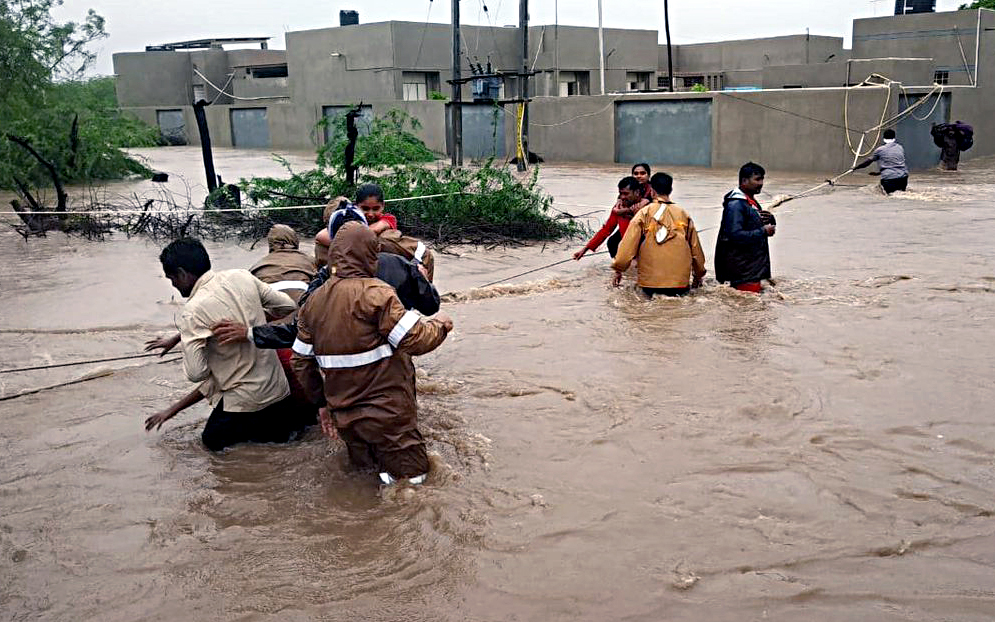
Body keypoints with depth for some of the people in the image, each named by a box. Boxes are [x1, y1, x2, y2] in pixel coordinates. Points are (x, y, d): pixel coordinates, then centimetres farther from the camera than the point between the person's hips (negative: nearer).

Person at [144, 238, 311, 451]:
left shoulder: (193, 311, -21)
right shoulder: (241, 276, -4)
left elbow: (196, 373, -21)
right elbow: (288, 306, 5)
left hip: (246, 399, -7)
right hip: (278, 385, 7)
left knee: (213, 439, 16)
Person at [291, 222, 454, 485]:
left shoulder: (312, 301, 5)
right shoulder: (376, 293, -15)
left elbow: (301, 362, 10)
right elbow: (415, 340, -19)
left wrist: (322, 403, 21)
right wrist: (440, 325, 1)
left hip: (344, 417, 6)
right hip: (389, 414, -6)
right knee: (412, 477, 7)